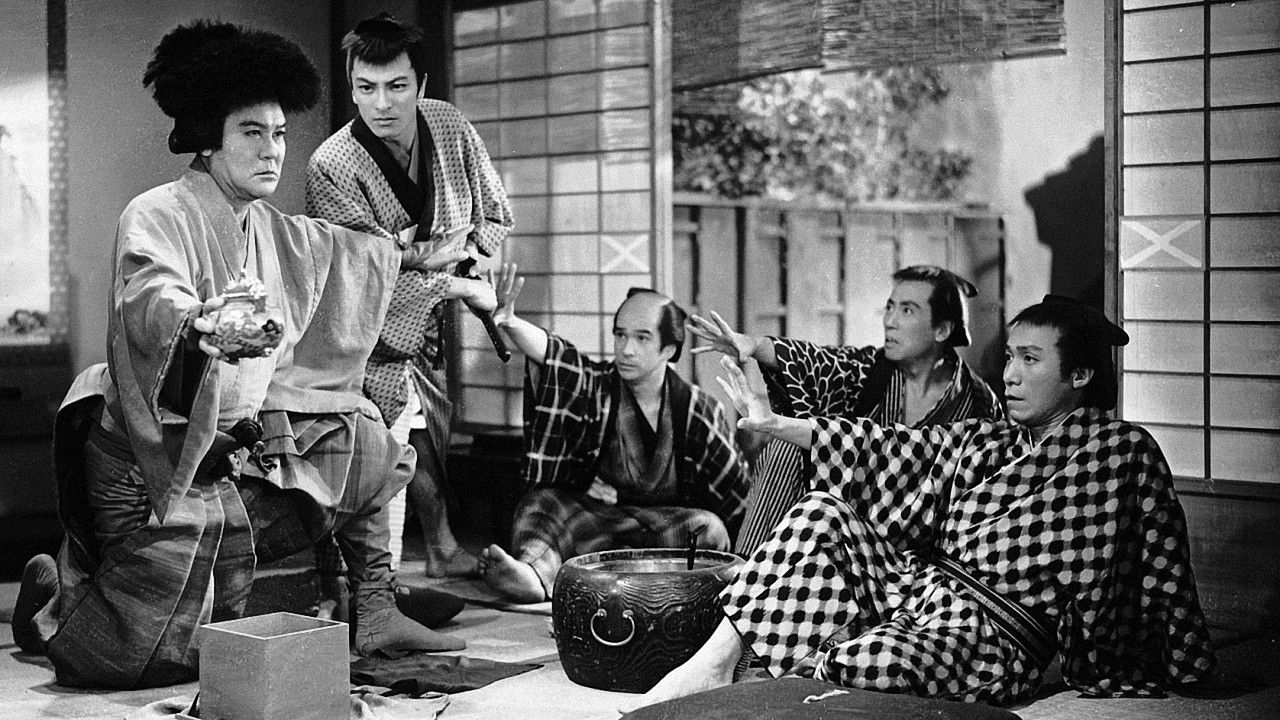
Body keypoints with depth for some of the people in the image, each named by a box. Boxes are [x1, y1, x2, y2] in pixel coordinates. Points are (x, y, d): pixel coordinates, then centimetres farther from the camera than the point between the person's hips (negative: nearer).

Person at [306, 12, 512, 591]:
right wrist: (464, 287, -20)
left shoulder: (450, 126, -6)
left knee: (433, 441, 19)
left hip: (428, 327, 6)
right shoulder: (331, 167, -23)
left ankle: (443, 550, 40)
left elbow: (495, 219, 6)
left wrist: (455, 246, -12)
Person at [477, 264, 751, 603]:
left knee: (710, 530, -30)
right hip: (593, 513, 1)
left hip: (671, 522, 0)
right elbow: (548, 351, -26)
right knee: (542, 502, -24)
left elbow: (736, 493, 9)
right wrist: (509, 323, -43)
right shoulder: (597, 387, -3)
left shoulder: (698, 409, -2)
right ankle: (532, 573, -57)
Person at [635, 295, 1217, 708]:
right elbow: (882, 450, 11)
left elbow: (1162, 563, -1)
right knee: (827, 509, -6)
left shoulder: (1125, 451, -3)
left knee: (868, 663, -36)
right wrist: (773, 423, 5)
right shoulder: (985, 444, 14)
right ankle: (718, 657, -10)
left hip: (992, 638, -7)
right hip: (912, 590, 7)